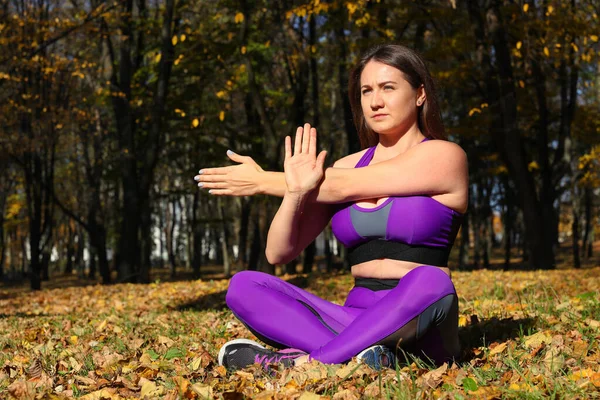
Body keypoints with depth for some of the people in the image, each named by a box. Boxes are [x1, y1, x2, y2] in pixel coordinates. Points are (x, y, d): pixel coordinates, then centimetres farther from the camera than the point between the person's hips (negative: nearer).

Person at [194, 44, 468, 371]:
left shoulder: (444, 156, -2)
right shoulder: (346, 167, 11)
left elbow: (343, 188, -10)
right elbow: (278, 253, 4)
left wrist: (265, 182, -1)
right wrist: (295, 190, -14)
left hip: (418, 324, -4)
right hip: (357, 318, 4)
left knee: (428, 281, -38)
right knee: (244, 286, -13)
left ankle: (302, 361, -30)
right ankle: (362, 350, -32)